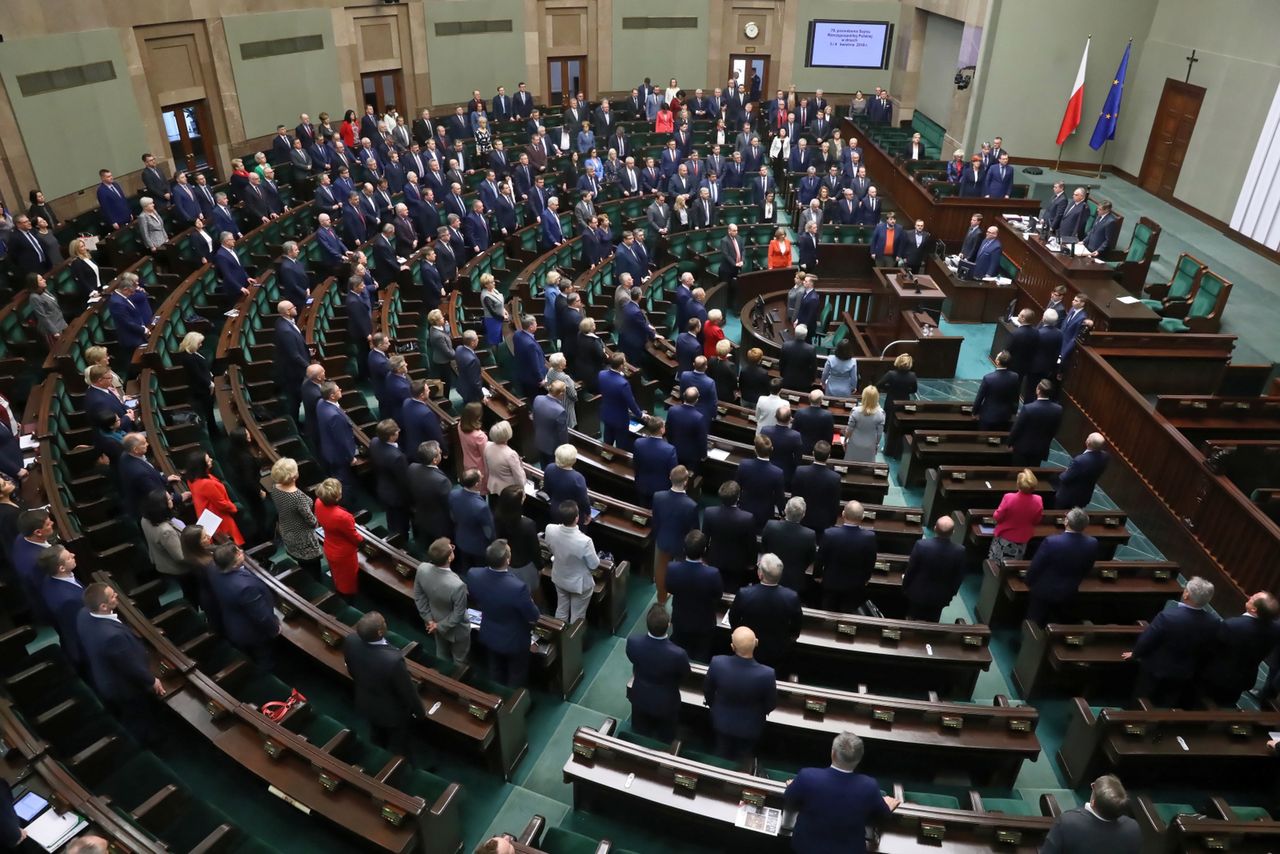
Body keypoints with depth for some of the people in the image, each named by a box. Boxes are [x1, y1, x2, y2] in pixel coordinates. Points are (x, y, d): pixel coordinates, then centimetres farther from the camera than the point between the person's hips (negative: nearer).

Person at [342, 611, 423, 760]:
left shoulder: (350, 641, -28)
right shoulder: (393, 658, -45)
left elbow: (351, 670, -4)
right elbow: (407, 690, -26)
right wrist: (420, 712, -5)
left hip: (365, 704, 5)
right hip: (392, 711, -5)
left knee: (377, 739, 35)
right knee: (398, 747, 26)